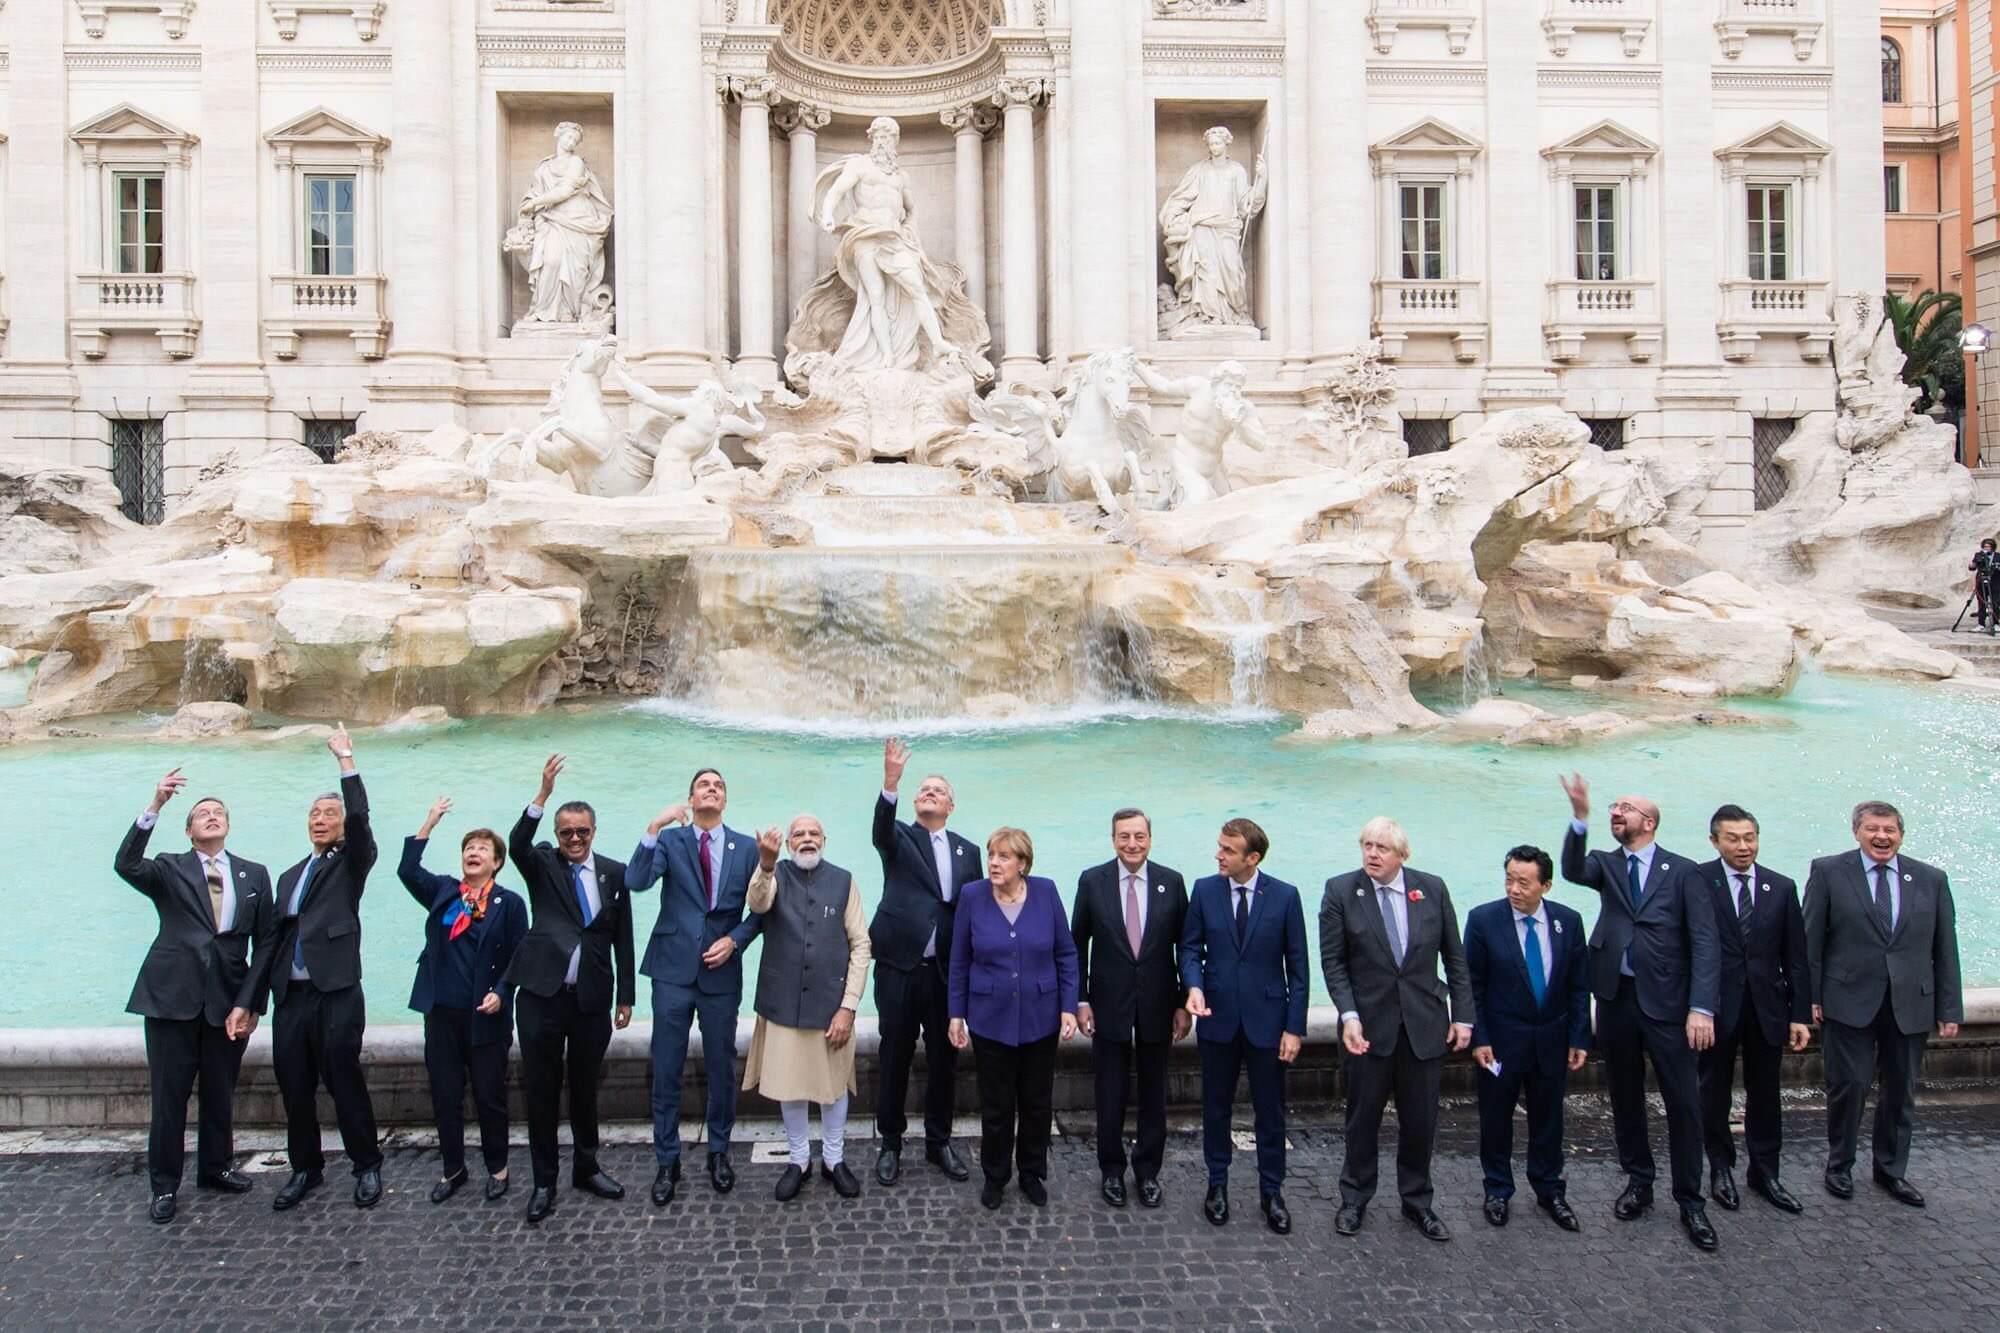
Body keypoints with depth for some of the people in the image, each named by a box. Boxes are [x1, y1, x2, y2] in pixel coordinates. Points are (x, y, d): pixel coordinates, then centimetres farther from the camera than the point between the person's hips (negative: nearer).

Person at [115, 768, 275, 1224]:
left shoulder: (253, 875, 8)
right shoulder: (170, 869, 5)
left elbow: (265, 941, 5)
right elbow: (126, 865, -18)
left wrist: (248, 1002, -3)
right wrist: (155, 806, -28)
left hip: (229, 1002, 2)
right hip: (171, 997, -2)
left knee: (221, 1095, 12)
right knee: (169, 1096, 3)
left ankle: (215, 1168, 30)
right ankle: (164, 1186, 16)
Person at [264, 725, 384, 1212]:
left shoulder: (351, 864, 3)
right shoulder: (290, 876, 20)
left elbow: (361, 818, -15)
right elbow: (279, 937, 18)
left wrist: (346, 760, -15)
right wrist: (260, 996, 13)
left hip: (337, 994, -5)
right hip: (291, 997, 5)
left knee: (345, 1082, -1)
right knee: (295, 1088, 9)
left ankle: (367, 1166, 12)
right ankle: (305, 1168, 23)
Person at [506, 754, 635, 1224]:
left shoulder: (613, 873, 5)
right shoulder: (542, 865, 1)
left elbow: (623, 939, 7)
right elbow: (517, 842, -22)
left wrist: (625, 998, 5)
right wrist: (544, 793, -34)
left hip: (592, 999, 1)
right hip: (541, 995, -1)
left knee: (585, 1087, 14)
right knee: (541, 1090, 5)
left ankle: (586, 1168, 30)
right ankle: (544, 1181, 18)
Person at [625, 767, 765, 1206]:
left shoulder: (746, 847, 4)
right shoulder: (670, 840, 1)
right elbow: (635, 882, -16)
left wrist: (734, 940, -9)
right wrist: (654, 827, -24)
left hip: (721, 971, 1)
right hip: (673, 968, -1)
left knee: (721, 1067, 10)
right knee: (666, 1069, 3)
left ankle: (719, 1152, 27)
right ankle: (666, 1160, 16)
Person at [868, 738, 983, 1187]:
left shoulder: (967, 851, 11)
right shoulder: (899, 838, 2)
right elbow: (881, 827, -22)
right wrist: (890, 782, -41)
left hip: (948, 972, 3)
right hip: (900, 967, -3)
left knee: (944, 1059, 10)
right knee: (895, 1057, 6)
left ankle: (939, 1142, 25)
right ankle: (890, 1145, 19)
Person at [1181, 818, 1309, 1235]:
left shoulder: (1284, 896, -8)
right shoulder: (1204, 890, -3)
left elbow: (1296, 966, -4)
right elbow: (1190, 947, 4)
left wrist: (1295, 1027, -6)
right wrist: (1194, 985, -17)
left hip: (1266, 1018, -1)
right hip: (1218, 1017, 1)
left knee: (1270, 1109, 8)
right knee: (1215, 1106, 12)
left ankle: (1271, 1191, 23)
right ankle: (1217, 1185, 28)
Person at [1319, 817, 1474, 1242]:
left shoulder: (1432, 889, -1)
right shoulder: (1340, 891, -6)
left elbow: (1454, 957, 5)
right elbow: (1332, 961, -6)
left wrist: (1463, 1015, 2)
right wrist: (1349, 1015, -16)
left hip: (1425, 1025, 2)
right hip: (1370, 1025, -1)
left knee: (1420, 1121, 11)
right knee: (1363, 1117, 10)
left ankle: (1418, 1201, 28)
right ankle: (1354, 1199, 27)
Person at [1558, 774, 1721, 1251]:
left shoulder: (1682, 871, -1)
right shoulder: (1605, 864, 7)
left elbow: (1704, 941, -6)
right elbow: (1573, 871, -16)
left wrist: (1701, 1007, -16)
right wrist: (1580, 817, -31)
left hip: (1666, 1000, -3)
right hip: (1616, 997, 3)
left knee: (1684, 1101, 0)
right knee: (1625, 1097, 13)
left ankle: (1690, 1201, 13)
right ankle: (1638, 1183, 29)